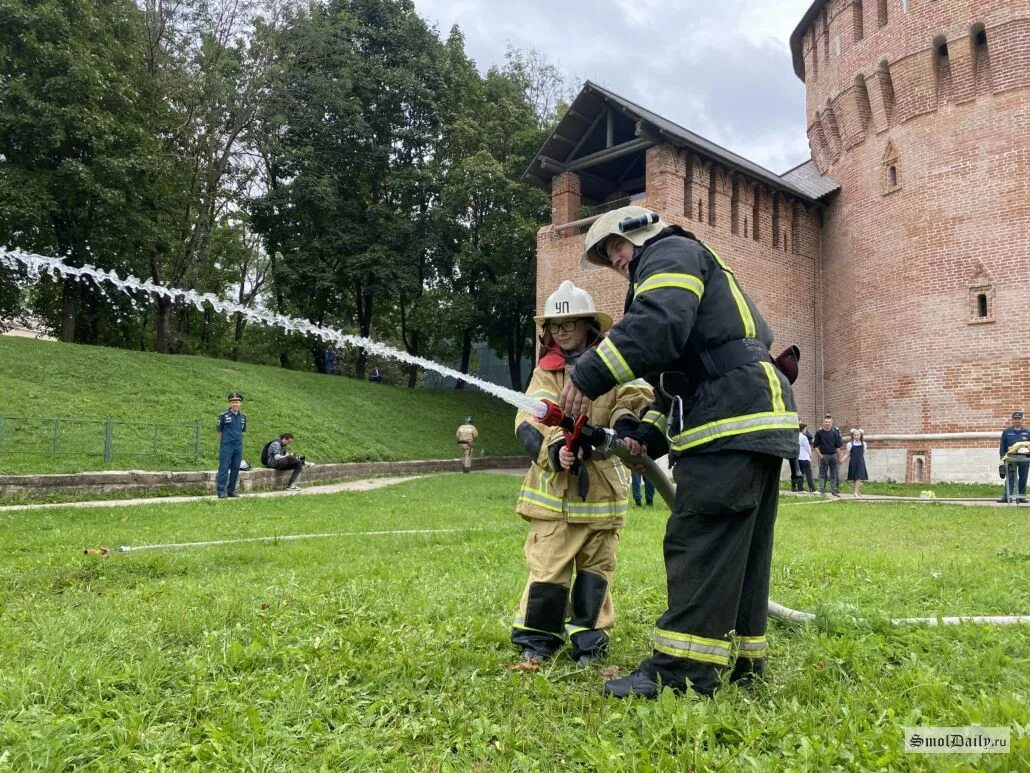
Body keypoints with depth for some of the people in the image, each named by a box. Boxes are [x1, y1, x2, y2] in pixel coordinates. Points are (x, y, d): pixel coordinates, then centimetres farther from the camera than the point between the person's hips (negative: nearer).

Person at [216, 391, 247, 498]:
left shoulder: (243, 416, 7)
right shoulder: (224, 415, -4)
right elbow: (220, 431, 4)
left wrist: (239, 441, 11)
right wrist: (221, 443, 8)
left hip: (238, 446, 4)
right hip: (226, 446, -4)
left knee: (235, 469, 8)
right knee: (224, 468, -5)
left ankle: (231, 490, 17)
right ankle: (221, 491, -3)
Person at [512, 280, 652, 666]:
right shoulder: (545, 371, 7)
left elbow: (638, 395, -9)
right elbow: (528, 419, -6)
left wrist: (625, 420, -31)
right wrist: (553, 449, -25)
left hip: (602, 483, 1)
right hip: (554, 485, 0)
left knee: (596, 563, 10)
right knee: (547, 563, -4)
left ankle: (588, 638, 23)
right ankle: (536, 638, 12)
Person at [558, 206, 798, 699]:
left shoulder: (670, 252, 2)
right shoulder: (695, 270, 33)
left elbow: (658, 325, -21)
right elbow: (683, 372, 28)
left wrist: (589, 376, -20)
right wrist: (649, 436, 17)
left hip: (732, 420, -11)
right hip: (754, 421, 11)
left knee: (700, 543, -13)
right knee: (741, 548, 11)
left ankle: (683, 671, -11)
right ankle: (740, 660, 17)